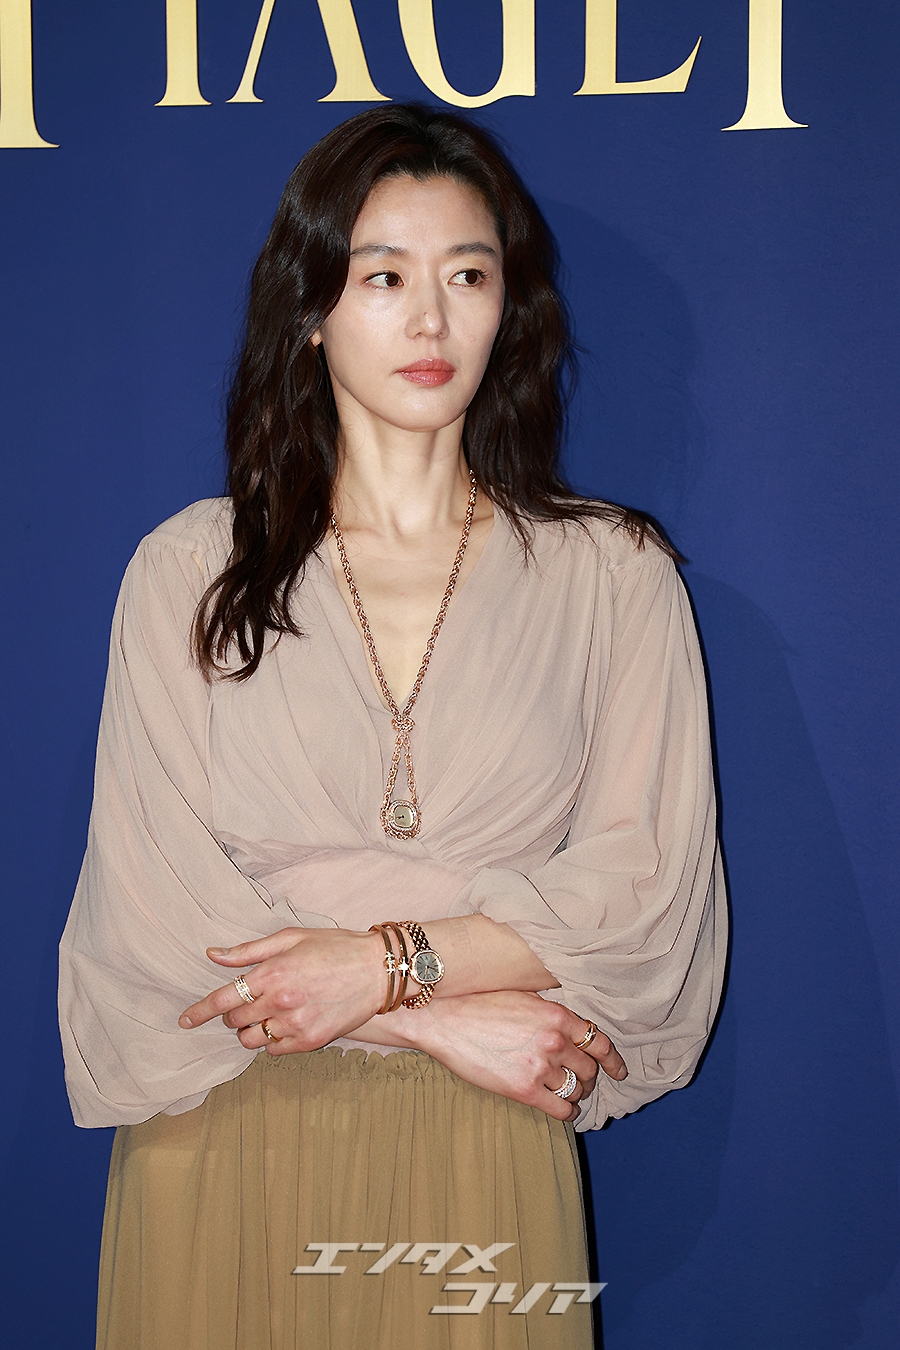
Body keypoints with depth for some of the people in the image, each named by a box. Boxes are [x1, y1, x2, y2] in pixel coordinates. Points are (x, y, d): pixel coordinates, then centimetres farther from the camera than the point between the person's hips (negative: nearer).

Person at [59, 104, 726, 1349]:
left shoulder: (611, 575, 3)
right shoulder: (190, 570, 1)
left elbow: (646, 880, -3)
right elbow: (153, 891, -4)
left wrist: (388, 963, -14)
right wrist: (448, 1020, -10)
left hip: (482, 1154, 0)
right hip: (227, 1141, 0)